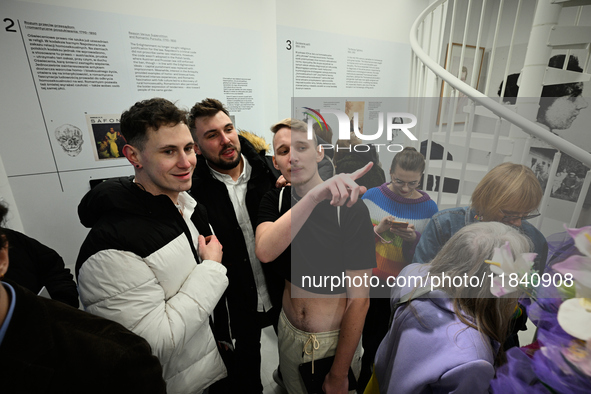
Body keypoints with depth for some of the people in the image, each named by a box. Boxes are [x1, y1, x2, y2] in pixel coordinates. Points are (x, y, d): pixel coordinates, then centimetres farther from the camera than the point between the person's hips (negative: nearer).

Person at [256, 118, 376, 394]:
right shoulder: (275, 201, -10)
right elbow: (264, 252, -32)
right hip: (289, 332, 4)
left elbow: (359, 299, -19)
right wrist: (314, 196, -46)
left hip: (337, 339, -3)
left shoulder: (351, 210, -23)